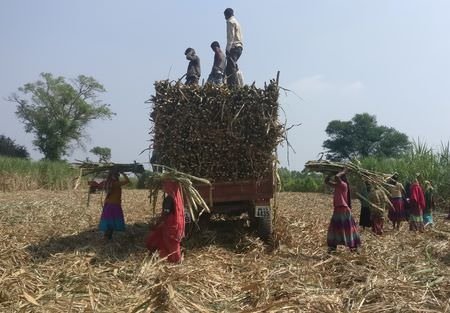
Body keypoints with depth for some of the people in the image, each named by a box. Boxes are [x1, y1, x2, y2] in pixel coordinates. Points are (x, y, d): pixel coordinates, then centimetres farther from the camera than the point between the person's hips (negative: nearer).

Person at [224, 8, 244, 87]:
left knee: (231, 69, -13)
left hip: (234, 47, -10)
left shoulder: (230, 22, -4)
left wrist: (228, 48, -18)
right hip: (239, 47, 10)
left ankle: (234, 86, -19)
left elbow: (231, 36, -14)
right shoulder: (236, 22, 24)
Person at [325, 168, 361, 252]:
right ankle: (332, 246, 21)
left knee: (347, 228, -1)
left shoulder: (343, 185, -14)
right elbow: (326, 181, 16)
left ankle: (354, 246, 9)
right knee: (334, 228, 12)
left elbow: (336, 177, -31)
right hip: (337, 210, 9)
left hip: (343, 210, -9)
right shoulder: (337, 185, 10)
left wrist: (343, 172, -14)